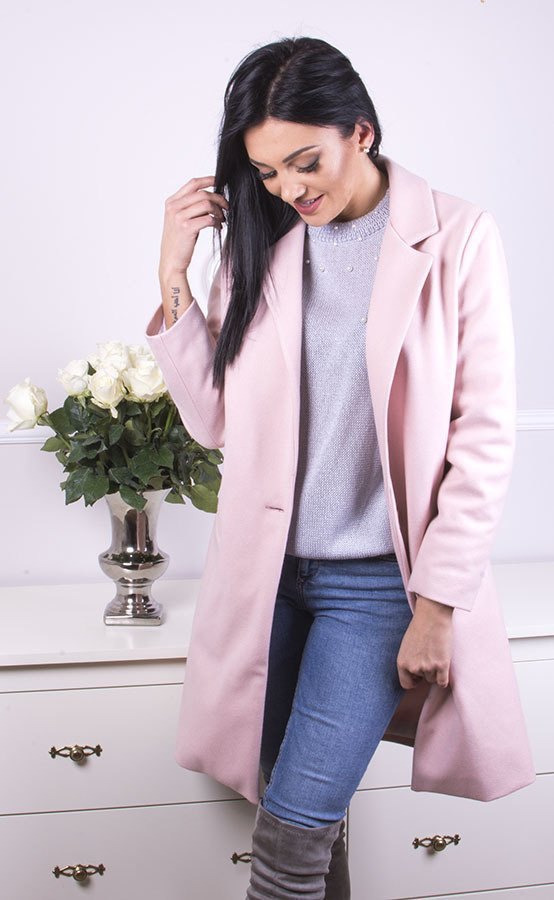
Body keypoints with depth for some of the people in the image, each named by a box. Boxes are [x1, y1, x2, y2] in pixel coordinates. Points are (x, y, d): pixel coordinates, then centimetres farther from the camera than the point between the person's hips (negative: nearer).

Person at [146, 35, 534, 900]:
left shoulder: (456, 235, -6)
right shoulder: (261, 242, 7)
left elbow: (486, 438, -8)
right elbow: (215, 419, 5)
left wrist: (437, 604, -11)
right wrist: (174, 276, -4)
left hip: (376, 578, -4)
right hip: (271, 570, 4)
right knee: (316, 813, 13)